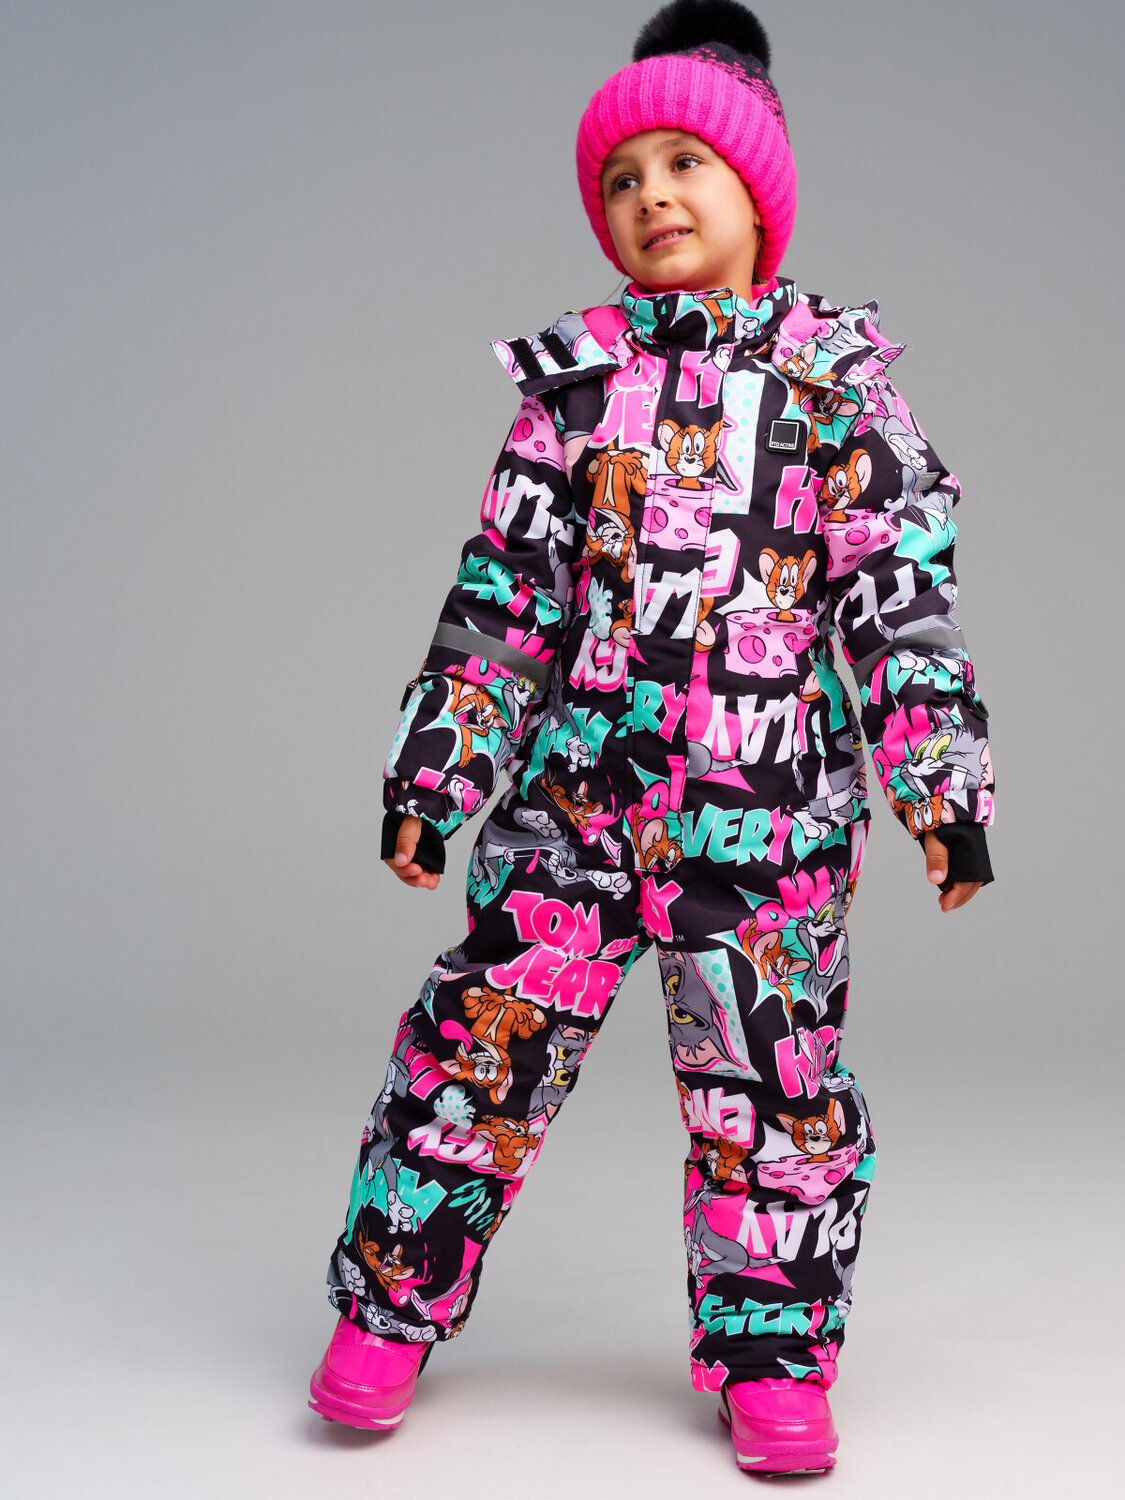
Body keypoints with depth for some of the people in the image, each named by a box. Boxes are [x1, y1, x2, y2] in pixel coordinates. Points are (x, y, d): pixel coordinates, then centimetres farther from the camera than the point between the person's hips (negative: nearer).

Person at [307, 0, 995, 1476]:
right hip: (580, 771, 1)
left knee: (772, 1070, 5)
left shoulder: (833, 371, 4)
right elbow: (504, 583, 9)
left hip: (774, 791, -1)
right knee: (490, 1026, 3)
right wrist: (433, 770, 7)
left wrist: (944, 775, -4)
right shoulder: (579, 374, 8)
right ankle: (392, 1306, 21)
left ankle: (772, 1355, 22)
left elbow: (903, 583, 2)